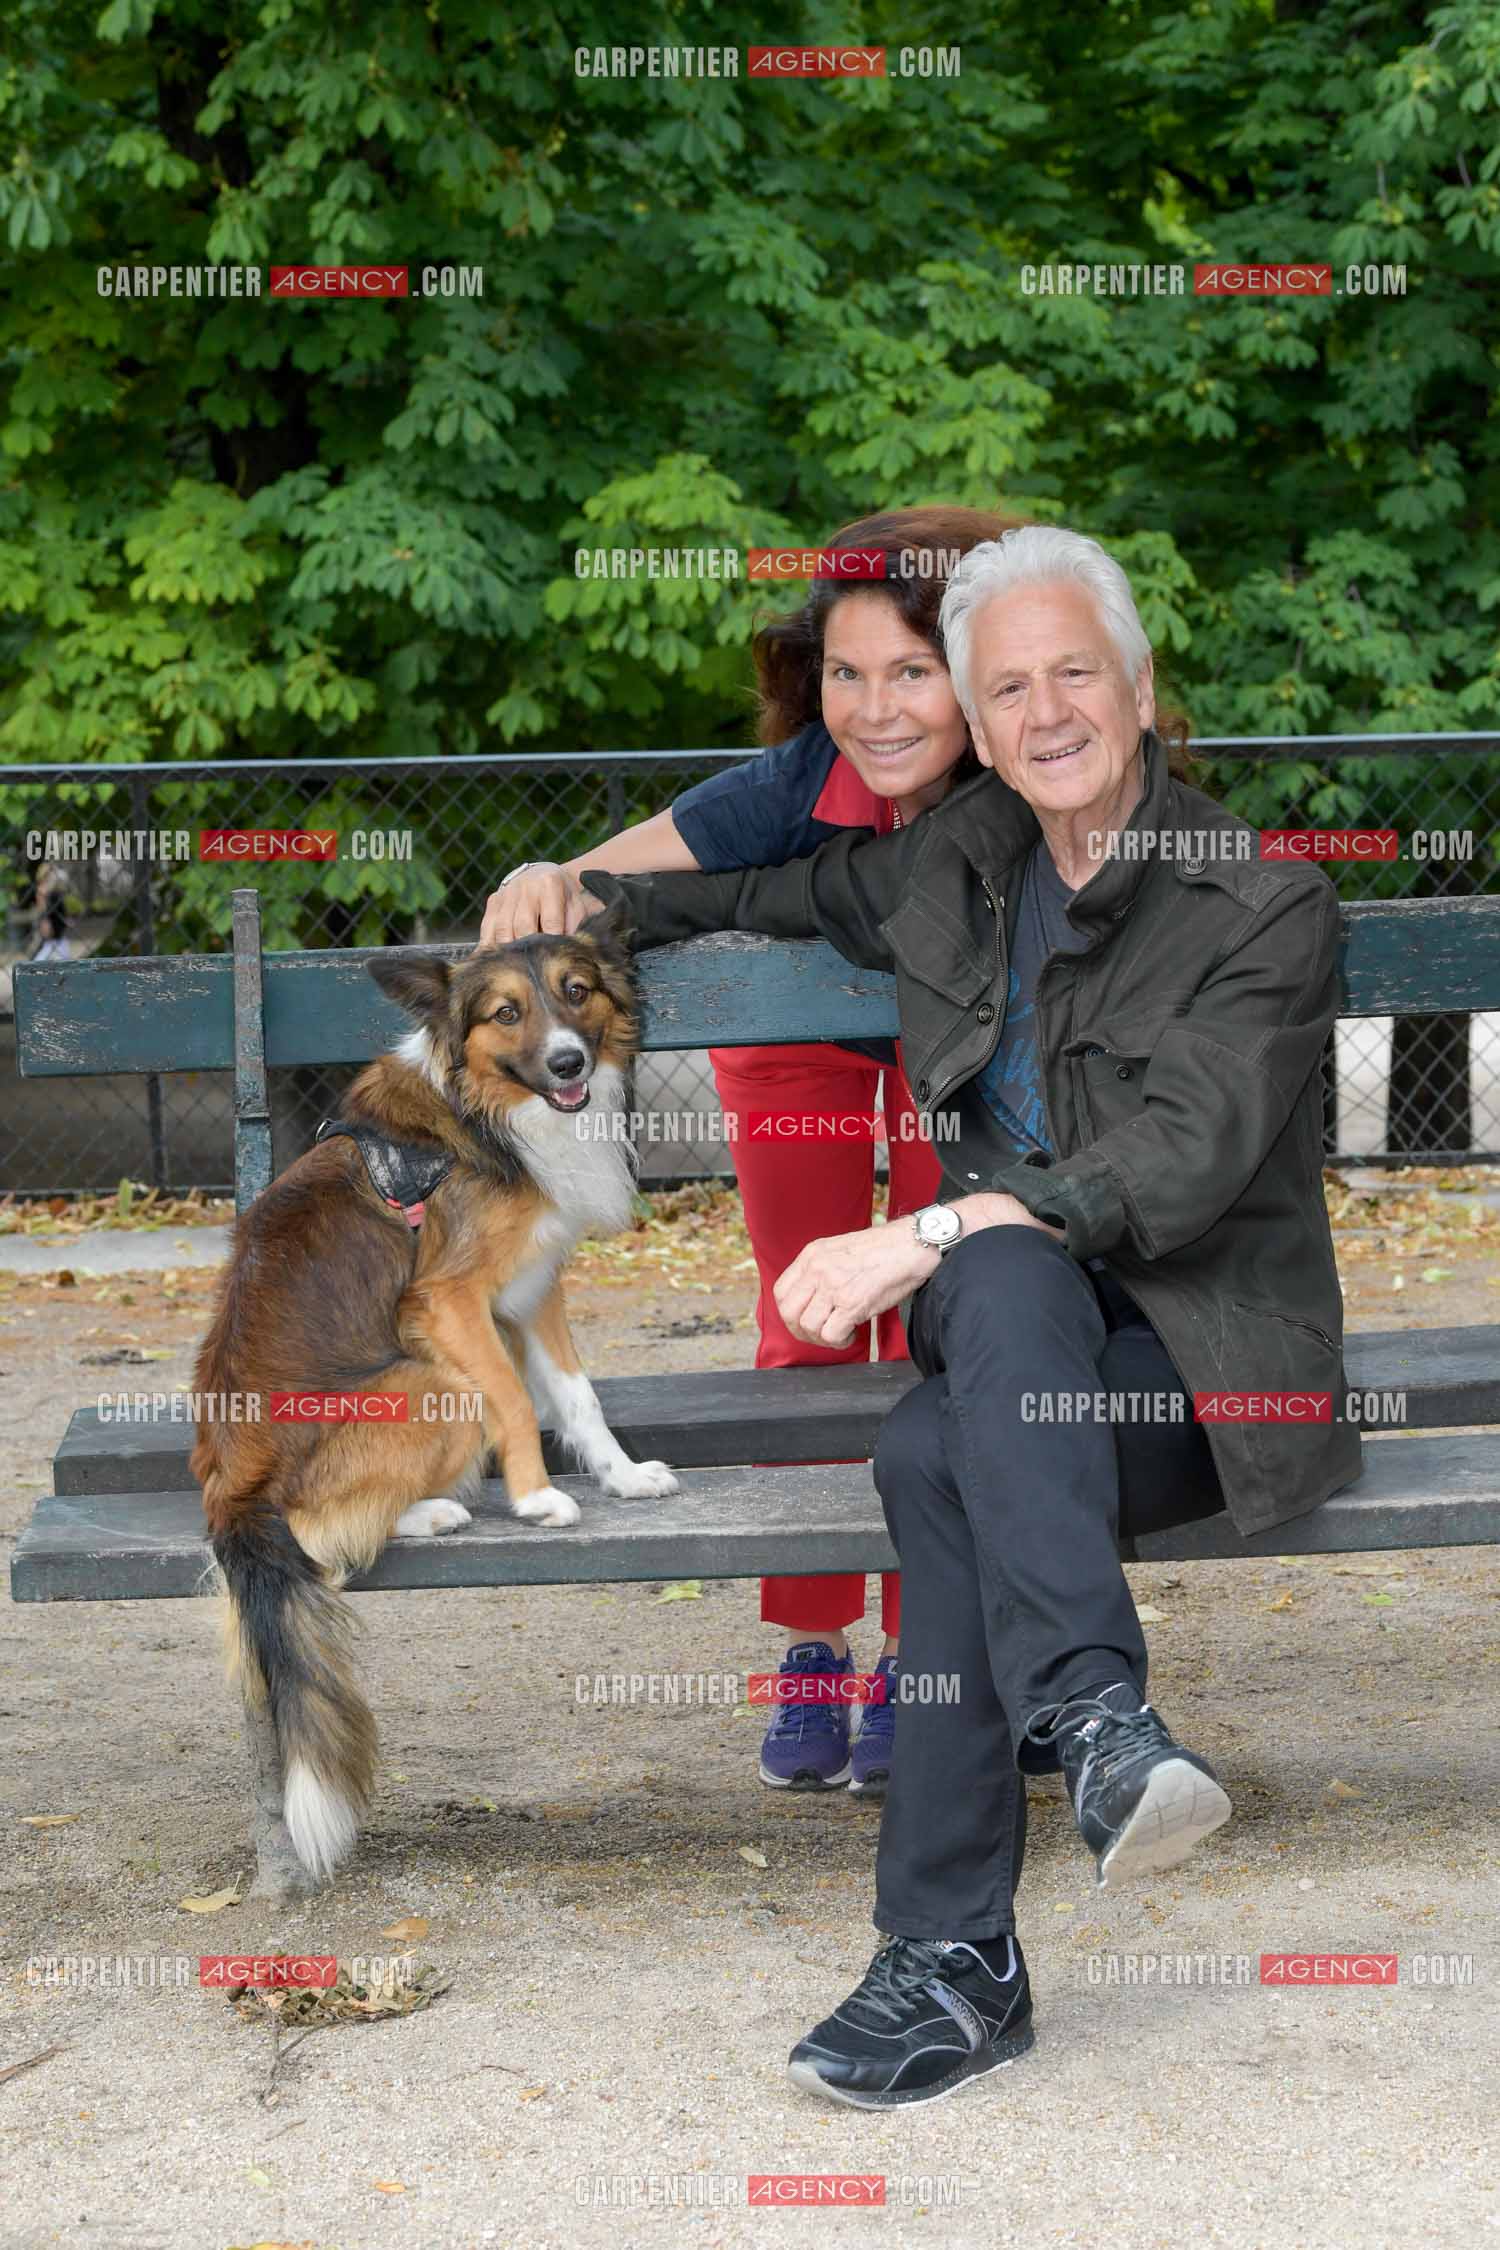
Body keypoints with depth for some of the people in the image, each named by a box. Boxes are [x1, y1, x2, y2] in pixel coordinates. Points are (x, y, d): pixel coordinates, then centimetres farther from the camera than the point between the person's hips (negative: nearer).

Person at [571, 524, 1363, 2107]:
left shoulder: (1265, 904, -6)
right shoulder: (951, 872, 13)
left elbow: (1188, 1161, -19)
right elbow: (772, 892, 36)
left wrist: (923, 1239, -27)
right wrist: (573, 887, 25)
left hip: (1210, 1367, -4)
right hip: (1013, 1325, 4)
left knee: (938, 1451, -34)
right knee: (1003, 1274, -34)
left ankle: (957, 1960, -37)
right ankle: (1095, 1716, -42)